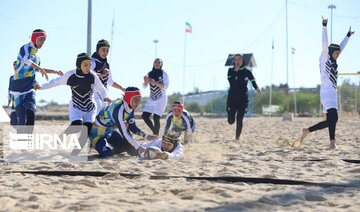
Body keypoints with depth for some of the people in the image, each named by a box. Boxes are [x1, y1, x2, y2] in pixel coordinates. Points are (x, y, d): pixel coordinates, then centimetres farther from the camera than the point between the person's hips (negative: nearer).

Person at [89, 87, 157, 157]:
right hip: (98, 130, -8)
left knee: (133, 150, -1)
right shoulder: (119, 110, -35)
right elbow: (124, 132, -35)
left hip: (111, 130, 8)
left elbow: (132, 126, -2)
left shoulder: (131, 108, -8)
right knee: (105, 153, -29)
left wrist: (145, 136, -16)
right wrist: (138, 147, -35)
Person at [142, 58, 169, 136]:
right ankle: (154, 131, 16)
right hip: (151, 99, 5)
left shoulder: (164, 74, -5)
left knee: (156, 118, -14)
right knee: (145, 116, -3)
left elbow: (165, 86, -16)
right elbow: (144, 86, 6)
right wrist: (145, 81, -17)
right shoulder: (149, 74, 7)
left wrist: (155, 83, -28)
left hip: (161, 99, -5)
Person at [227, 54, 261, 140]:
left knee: (239, 119, -4)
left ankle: (237, 137, 5)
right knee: (231, 120, -3)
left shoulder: (247, 72, 3)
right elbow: (231, 81, -12)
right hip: (232, 97, 1)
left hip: (243, 98, 0)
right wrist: (235, 71, -14)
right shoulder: (231, 71, 3)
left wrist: (257, 88, -18)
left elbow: (253, 82, -2)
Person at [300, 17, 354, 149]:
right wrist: (324, 26, -16)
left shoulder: (333, 61, 18)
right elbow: (325, 45, -12)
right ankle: (332, 142, -28)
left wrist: (348, 35, 39)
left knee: (330, 121, 8)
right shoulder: (325, 59, -2)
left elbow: (341, 47, 31)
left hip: (333, 94, 9)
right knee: (333, 117, -22)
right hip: (326, 93, -9)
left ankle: (307, 131, 20)